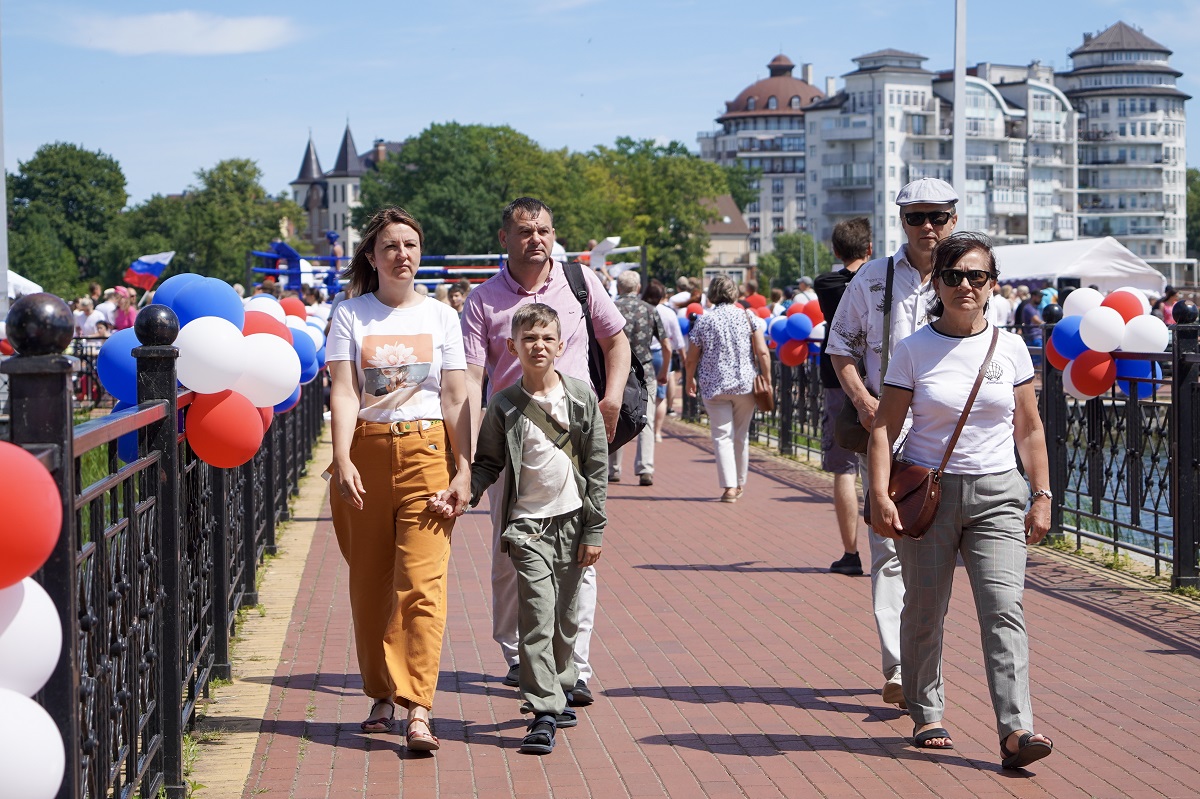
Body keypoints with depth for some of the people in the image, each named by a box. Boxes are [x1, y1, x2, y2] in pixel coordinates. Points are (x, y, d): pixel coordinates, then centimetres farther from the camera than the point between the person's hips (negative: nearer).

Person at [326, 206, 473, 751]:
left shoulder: (441, 316, 8)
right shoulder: (350, 314, 5)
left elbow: (455, 400, 5)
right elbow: (343, 392, -5)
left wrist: (463, 471, -2)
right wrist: (342, 459, -18)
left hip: (427, 453, -1)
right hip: (366, 453, 1)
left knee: (422, 583, -10)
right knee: (369, 584, 6)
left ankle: (418, 711, -15)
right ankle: (381, 696, 20)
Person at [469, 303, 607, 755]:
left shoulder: (582, 397, 1)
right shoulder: (505, 406, -2)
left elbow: (597, 467, 3)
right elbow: (488, 463, 5)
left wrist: (594, 530, 1)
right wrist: (463, 491, -15)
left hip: (572, 521, 2)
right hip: (527, 523, -2)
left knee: (567, 617, 11)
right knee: (536, 616, -10)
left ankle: (558, 689, 32)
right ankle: (543, 713, -10)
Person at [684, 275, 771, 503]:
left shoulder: (703, 321, -2)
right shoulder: (748, 317, 0)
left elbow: (691, 359, 3)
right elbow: (762, 352, -5)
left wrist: (689, 380, 19)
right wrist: (767, 380, 4)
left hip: (714, 387, -2)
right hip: (745, 384, 2)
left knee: (722, 436, -2)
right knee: (741, 435, 15)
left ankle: (729, 486, -13)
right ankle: (740, 484, 27)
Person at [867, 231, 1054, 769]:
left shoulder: (1010, 348, 5)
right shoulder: (914, 350, 0)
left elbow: (1029, 430, 10)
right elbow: (884, 426, -1)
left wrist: (1042, 496, 4)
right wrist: (880, 494, -12)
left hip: (997, 494, 1)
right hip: (928, 491, 0)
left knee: (1004, 609, -12)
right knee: (925, 612, 5)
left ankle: (1015, 730, -17)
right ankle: (926, 716, 23)